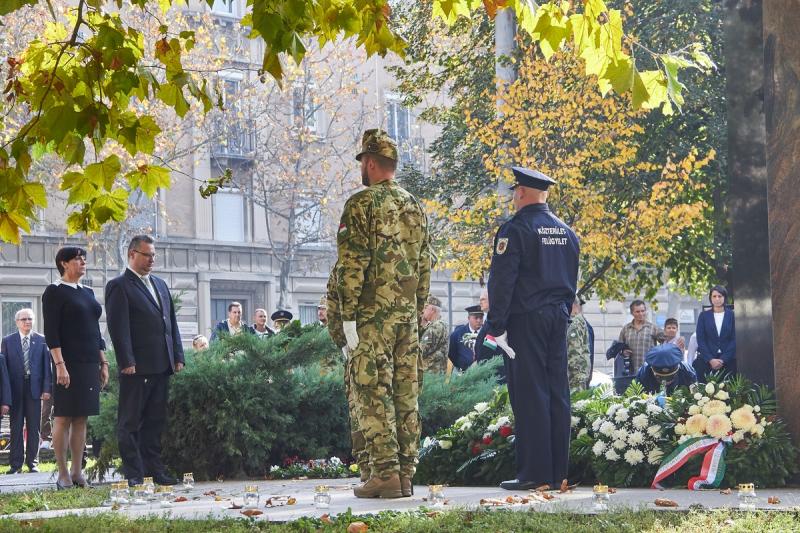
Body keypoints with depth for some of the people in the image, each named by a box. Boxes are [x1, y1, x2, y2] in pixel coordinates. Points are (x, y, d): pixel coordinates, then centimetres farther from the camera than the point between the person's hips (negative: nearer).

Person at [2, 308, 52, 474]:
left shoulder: (41, 340, 6)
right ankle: (16, 464, 5)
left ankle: (32, 462, 9)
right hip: (15, 389, 0)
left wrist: (47, 388, -4)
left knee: (34, 427, 4)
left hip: (35, 388, 0)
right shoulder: (8, 341, 6)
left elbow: (46, 365, 4)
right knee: (16, 427, 2)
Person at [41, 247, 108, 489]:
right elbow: (51, 332, -11)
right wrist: (59, 364, -18)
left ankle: (77, 471, 9)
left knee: (81, 418, 6)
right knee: (63, 418, -4)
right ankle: (63, 474, -2)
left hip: (90, 364, 7)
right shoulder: (54, 292, -4)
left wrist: (103, 362, 15)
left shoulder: (87, 292, 17)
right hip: (69, 364, -7)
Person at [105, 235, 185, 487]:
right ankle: (133, 474, -1)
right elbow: (118, 327, -11)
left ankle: (155, 471, 14)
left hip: (161, 366, 7)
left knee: (155, 422, 10)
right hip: (137, 367, -7)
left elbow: (171, 322, 21)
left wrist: (178, 357, 12)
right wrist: (127, 362, -18)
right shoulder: (119, 286, -4)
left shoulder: (160, 284, 20)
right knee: (130, 423, -2)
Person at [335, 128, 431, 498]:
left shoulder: (362, 204, -8)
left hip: (373, 313, -7)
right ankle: (406, 473, 8)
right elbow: (424, 264, 15)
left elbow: (352, 264, -14)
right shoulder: (414, 207, 14)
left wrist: (348, 316, -12)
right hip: (408, 312, 7)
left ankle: (385, 473, -10)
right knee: (406, 392, 7)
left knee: (373, 392, -5)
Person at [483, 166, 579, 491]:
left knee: (529, 395, -6)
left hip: (526, 320, -7)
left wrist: (496, 327, -10)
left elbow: (502, 281, -13)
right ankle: (558, 471, 10)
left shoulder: (515, 229, -9)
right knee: (557, 393, 7)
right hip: (557, 319, 7)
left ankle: (534, 472, -8)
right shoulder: (566, 232, 14)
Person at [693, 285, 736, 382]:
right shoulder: (704, 316, 8)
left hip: (728, 360, 0)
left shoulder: (732, 315, 5)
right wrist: (710, 359, -10)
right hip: (706, 360, 0)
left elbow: (734, 339, 1)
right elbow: (700, 340, 3)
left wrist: (723, 359, -9)